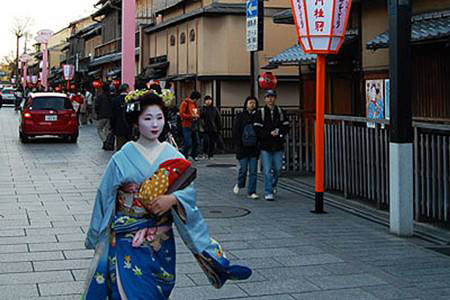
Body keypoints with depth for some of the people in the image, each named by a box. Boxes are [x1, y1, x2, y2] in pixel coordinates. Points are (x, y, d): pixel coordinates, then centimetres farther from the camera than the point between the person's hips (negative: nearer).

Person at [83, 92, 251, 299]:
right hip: (129, 242, -2)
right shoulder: (122, 159, -8)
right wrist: (96, 238, 4)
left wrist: (172, 199, -25)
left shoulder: (173, 157, -1)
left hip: (162, 242, 2)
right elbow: (105, 197, -1)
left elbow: (189, 190, -4)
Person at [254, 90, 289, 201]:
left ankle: (273, 185, 38)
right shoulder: (260, 113, -1)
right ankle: (268, 193, 1)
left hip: (278, 146, 3)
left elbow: (286, 127, 6)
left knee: (277, 168, 10)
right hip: (265, 146, -3)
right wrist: (270, 133, -18)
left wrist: (279, 132, -13)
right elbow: (257, 130, -7)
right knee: (267, 170, -5)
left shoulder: (281, 112, 8)